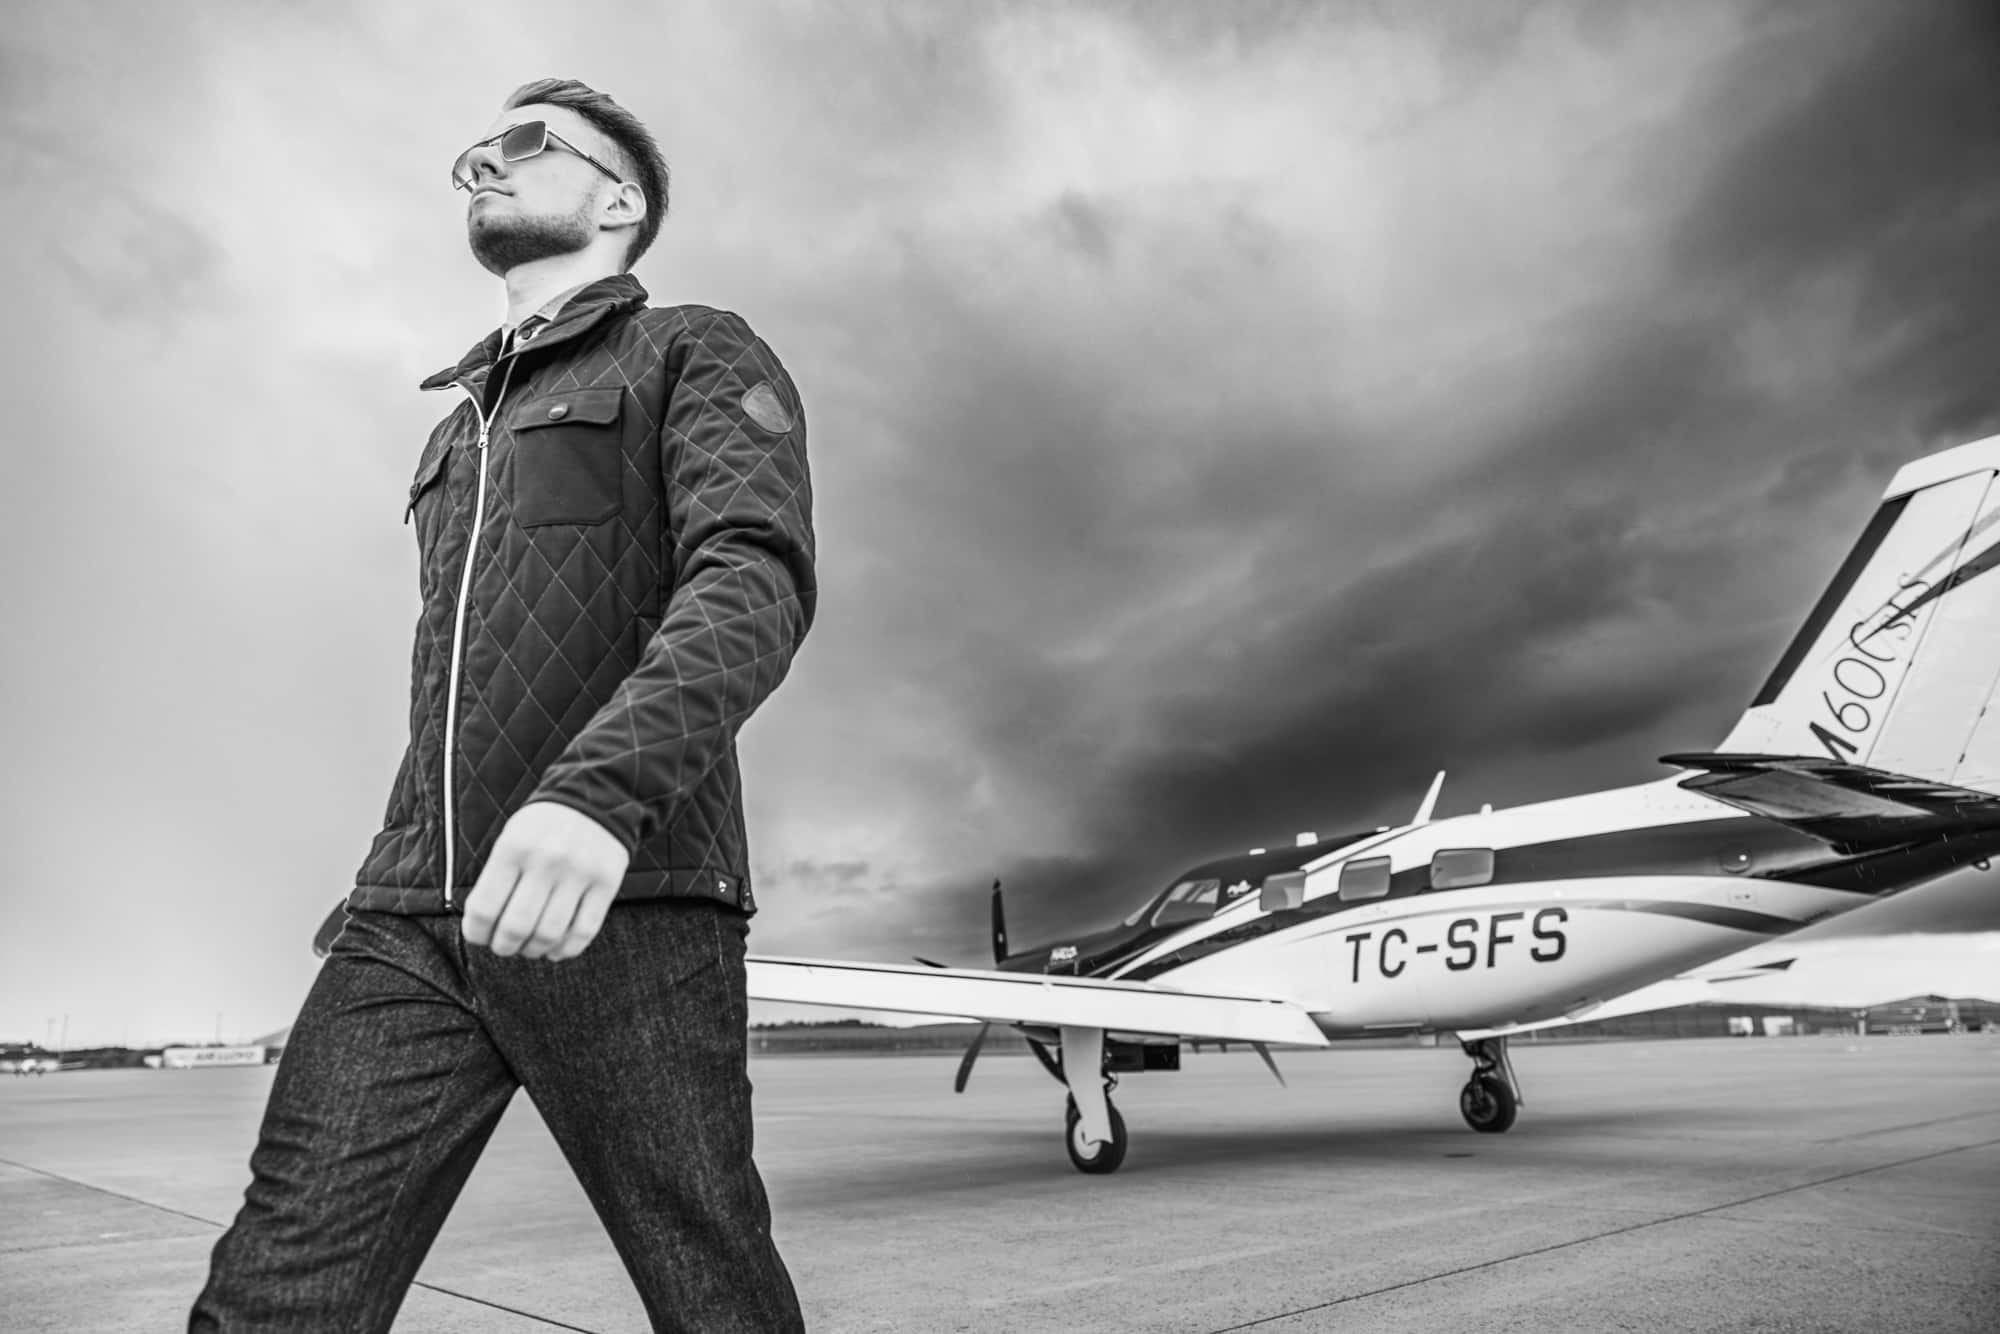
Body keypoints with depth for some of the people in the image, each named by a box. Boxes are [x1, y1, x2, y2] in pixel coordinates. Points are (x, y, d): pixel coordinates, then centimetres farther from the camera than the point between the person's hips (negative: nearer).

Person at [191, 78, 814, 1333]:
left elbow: (753, 584, -14)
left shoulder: (699, 355, 6)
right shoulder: (463, 428, 28)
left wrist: (597, 791, -31)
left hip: (626, 910, -6)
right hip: (414, 922, 6)